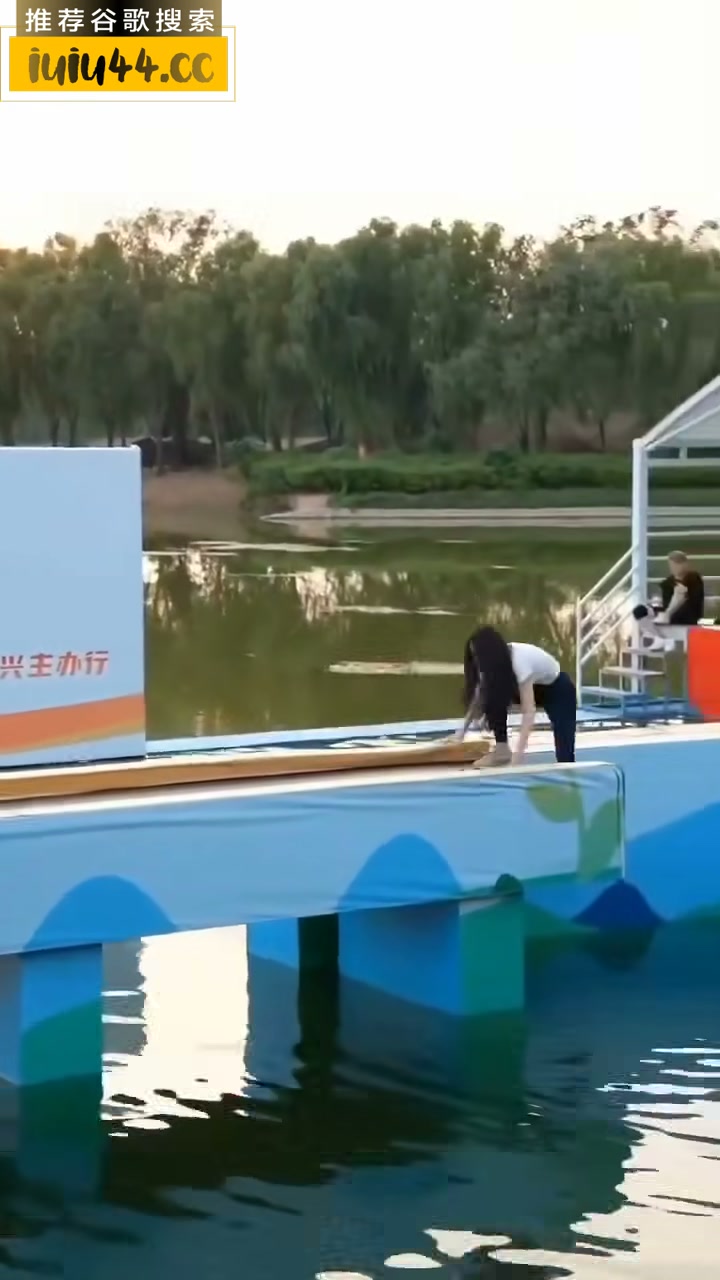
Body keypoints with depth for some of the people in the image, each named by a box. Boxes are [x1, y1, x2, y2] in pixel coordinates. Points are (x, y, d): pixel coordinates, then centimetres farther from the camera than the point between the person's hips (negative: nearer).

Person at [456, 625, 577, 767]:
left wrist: (519, 751, -50)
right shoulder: (498, 660, -16)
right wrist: (463, 730, -14)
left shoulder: (519, 661, -39)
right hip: (534, 686, 7)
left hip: (559, 689, -7)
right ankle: (502, 749, -16)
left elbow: (529, 710, -44)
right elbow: (480, 698, -7)